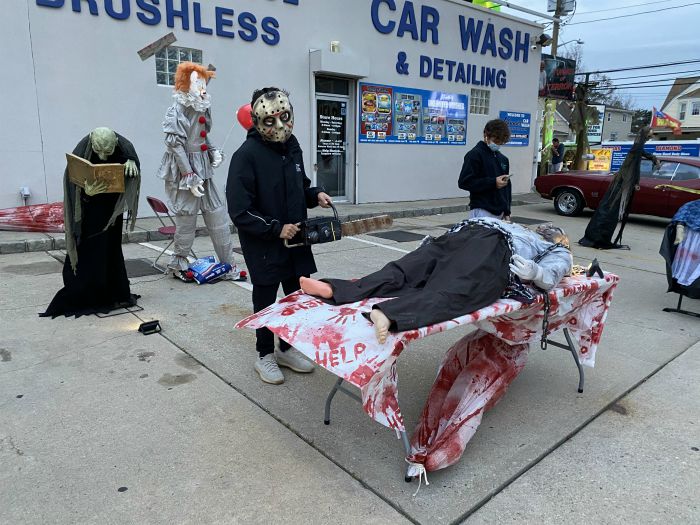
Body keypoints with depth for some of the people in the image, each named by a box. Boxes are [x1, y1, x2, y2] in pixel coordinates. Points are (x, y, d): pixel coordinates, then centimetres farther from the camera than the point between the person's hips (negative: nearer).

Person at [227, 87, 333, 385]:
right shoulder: (247, 155, -17)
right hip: (263, 246, -6)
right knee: (265, 301, 10)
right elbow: (239, 211, -19)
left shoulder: (292, 146, 4)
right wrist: (276, 229, -21)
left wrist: (315, 195, -1)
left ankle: (287, 349, 36)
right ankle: (265, 355, 31)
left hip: (296, 241, 6)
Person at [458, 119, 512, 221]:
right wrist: (493, 182, -16)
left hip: (500, 212, 7)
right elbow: (464, 182, -13)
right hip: (482, 212, -7)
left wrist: (507, 212, 16)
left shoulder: (503, 159, 17)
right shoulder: (475, 155, -4)